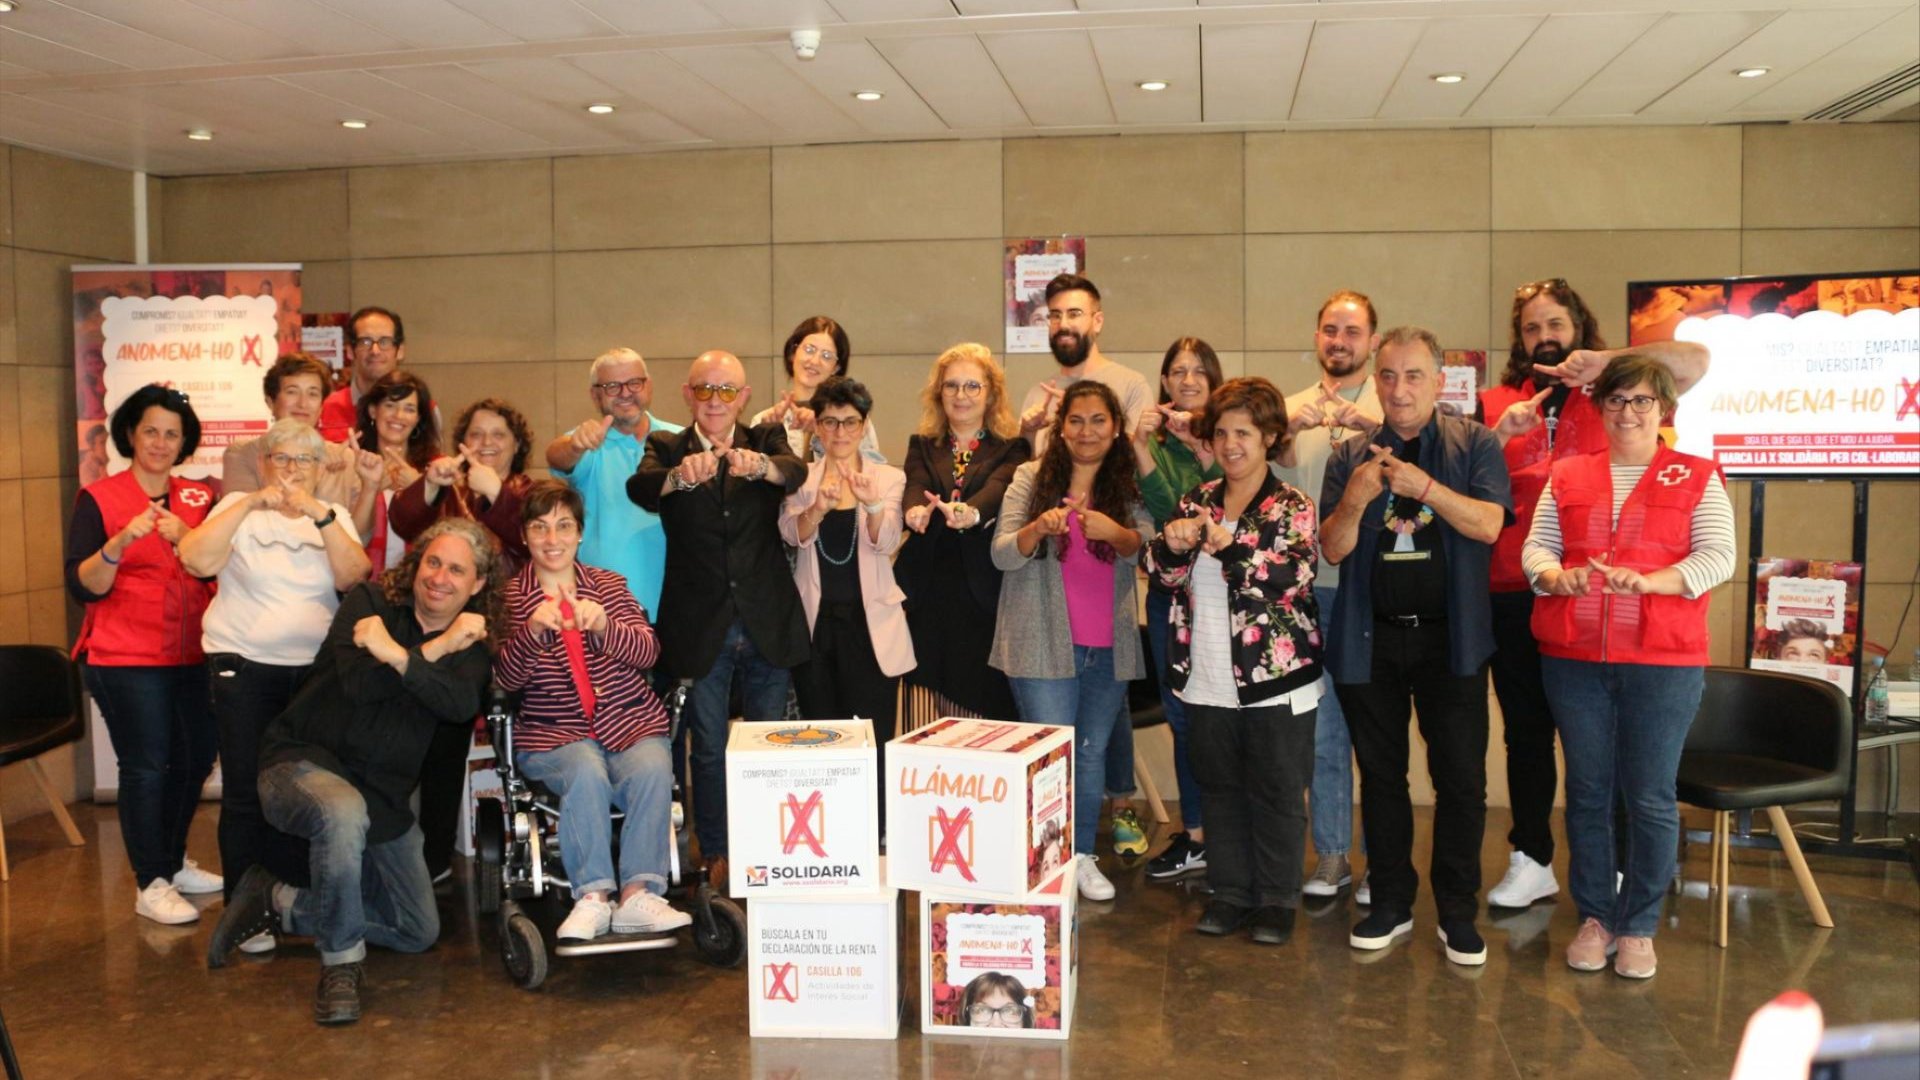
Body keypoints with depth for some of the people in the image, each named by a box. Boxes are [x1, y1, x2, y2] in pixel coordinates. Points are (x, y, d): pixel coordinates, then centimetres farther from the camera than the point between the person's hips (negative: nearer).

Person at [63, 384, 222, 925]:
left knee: (195, 758, 12)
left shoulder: (199, 498, 8)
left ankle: (175, 862, 31)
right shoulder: (98, 498, -4)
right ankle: (151, 886, 7)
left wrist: (183, 538, -21)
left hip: (192, 655, 5)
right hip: (126, 658, -5)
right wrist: (120, 543, -26)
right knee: (146, 767, -3)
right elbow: (82, 587, -11)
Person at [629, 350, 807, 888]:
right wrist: (681, 476, -42)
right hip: (700, 627, 0)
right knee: (709, 749, 10)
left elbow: (795, 473, -17)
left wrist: (759, 465, -41)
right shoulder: (667, 448, 3)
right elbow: (639, 488, -19)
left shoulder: (767, 440, 5)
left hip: (766, 623, 1)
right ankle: (716, 855, 25)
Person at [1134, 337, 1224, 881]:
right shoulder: (1155, 440, 8)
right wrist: (1140, 446, -19)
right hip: (1169, 591, 3)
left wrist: (1204, 448, -25)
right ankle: (1194, 835, 21)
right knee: (1182, 714, 10)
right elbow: (1161, 509, -9)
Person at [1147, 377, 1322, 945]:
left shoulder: (1292, 507, -6)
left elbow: (1294, 575, -21)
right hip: (1207, 683, 4)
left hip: (1275, 682, -4)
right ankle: (1230, 891, 29)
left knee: (1277, 794, 8)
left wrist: (1229, 546, -33)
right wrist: (1173, 546, -17)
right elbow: (1163, 574, 5)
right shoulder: (1196, 502, 7)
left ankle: (1277, 899, 22)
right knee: (1221, 791, 15)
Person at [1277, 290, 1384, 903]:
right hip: (1314, 584, 3)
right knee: (1323, 728, 9)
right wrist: (1287, 436, -17)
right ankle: (1331, 857, 21)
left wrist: (1373, 430, -29)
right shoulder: (1292, 410, 12)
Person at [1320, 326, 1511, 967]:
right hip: (1371, 638, 2)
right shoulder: (1350, 456, 6)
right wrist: (1355, 499, -20)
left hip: (1449, 636, -2)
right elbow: (1333, 549, 0)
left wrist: (1424, 486, -27)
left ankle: (1458, 913, 15)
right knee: (1381, 774, 11)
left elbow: (1489, 524, -13)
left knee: (1461, 777, 1)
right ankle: (1391, 903, 24)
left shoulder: (1474, 445, 1)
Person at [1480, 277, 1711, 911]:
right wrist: (1499, 436, -13)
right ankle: (1531, 863, 23)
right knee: (1525, 730, 11)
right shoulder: (1496, 404, 9)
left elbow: (1695, 362, -9)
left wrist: (1605, 360, -15)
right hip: (1513, 593, 2)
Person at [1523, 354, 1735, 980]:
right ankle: (1595, 918, 22)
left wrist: (1648, 581, -21)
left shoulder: (1698, 478, 5)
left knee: (1650, 799, 3)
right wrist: (1554, 575, -14)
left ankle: (1639, 928, 17)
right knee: (1587, 793, 9)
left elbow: (1716, 557, -5)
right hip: (1574, 658, 2)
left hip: (1664, 660, -2)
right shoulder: (1567, 476, 12)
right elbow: (1536, 547, 8)